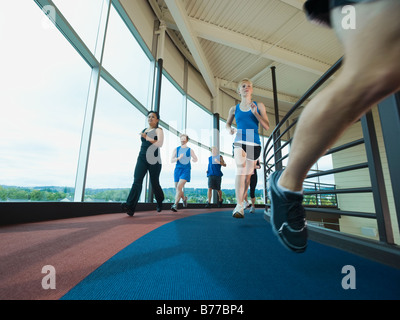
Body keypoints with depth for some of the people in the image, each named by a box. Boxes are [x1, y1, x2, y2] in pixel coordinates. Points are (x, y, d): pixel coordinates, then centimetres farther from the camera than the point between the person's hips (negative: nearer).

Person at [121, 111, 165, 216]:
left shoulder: (158, 130, 2)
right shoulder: (143, 130, 21)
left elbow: (160, 144, -15)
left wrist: (146, 137, -14)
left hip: (153, 160, -5)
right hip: (142, 159, 5)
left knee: (154, 183, 3)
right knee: (137, 180, -12)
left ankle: (160, 202, 28)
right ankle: (130, 206, -21)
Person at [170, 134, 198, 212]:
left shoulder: (190, 150, 5)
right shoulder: (176, 149, 9)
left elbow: (196, 159, 19)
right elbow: (171, 160, 0)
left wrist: (192, 160, 1)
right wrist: (178, 158, -15)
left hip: (186, 170, -3)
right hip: (177, 169, 3)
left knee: (179, 187, -21)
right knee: (177, 188, 10)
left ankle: (175, 205, -18)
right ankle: (184, 198, 40)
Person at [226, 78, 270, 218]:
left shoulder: (259, 106, 9)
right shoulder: (234, 109, 12)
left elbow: (267, 127, 3)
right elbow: (227, 124, 25)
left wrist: (255, 113, -10)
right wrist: (229, 129, 1)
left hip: (254, 143, 1)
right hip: (239, 142, 0)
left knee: (248, 175, 6)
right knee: (240, 169, -23)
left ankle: (242, 202, 25)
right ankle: (239, 206, -25)